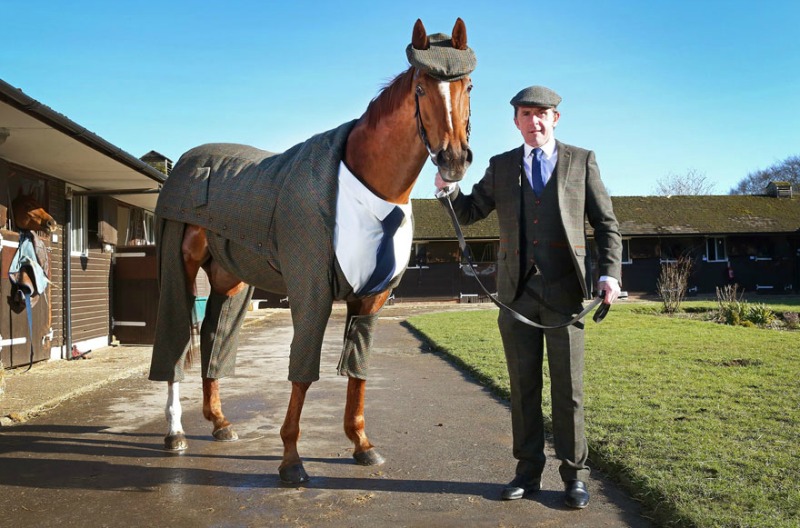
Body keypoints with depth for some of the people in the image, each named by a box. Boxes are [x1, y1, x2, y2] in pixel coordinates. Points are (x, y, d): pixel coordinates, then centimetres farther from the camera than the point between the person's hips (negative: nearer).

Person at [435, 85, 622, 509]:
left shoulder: (582, 161, 7)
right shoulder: (501, 166, 12)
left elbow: (606, 224, 5)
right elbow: (469, 212, 12)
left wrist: (610, 273, -8)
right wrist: (447, 186, -8)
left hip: (564, 291, -2)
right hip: (516, 293, 2)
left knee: (568, 389, 5)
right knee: (523, 387, 10)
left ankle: (574, 475, 19)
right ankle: (528, 470, 23)